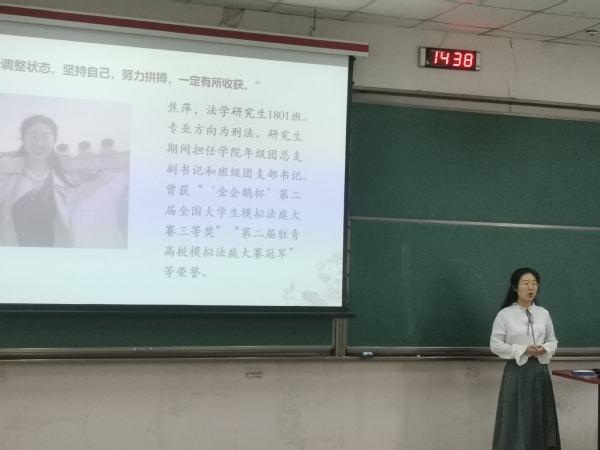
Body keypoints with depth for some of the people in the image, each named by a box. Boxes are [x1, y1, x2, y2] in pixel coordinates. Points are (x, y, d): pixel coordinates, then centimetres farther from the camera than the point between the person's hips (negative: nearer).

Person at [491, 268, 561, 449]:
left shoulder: (543, 314, 8)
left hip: (540, 371, 4)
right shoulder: (505, 314, -5)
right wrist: (523, 350, -16)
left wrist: (544, 349, -9)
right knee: (515, 418, -4)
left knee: (540, 418, 6)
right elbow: (495, 345, -6)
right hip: (516, 372, -4)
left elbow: (553, 341, 14)